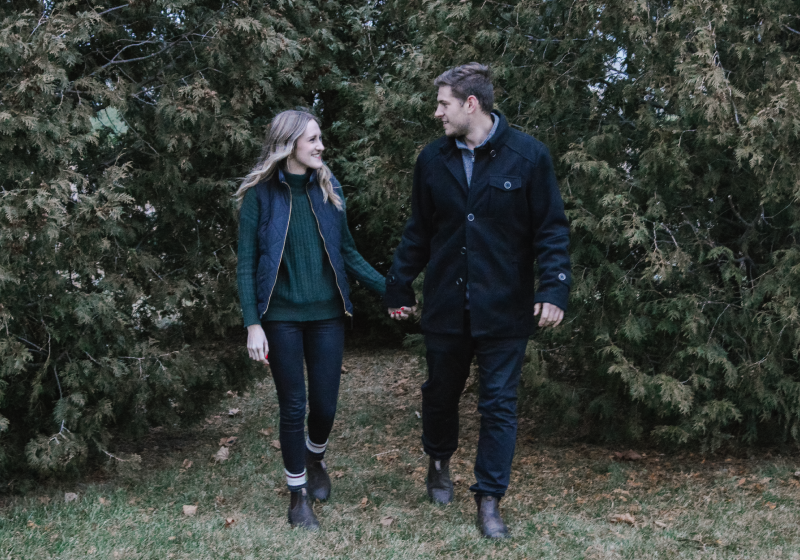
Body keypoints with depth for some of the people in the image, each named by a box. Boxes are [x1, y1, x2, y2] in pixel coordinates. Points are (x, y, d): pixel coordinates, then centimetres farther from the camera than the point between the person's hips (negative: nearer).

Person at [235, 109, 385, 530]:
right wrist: (252, 325, -12)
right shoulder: (260, 194, -6)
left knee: (325, 404, 5)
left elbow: (346, 251, 10)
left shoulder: (327, 188, 5)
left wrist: (386, 289, 2)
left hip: (327, 313, 3)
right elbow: (246, 264, -5)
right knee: (293, 406, 2)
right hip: (281, 316, -3)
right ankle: (298, 494, 20)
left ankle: (315, 459, 39)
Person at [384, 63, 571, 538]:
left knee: (499, 405, 4)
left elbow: (552, 228, -7)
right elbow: (418, 231, 11)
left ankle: (490, 500, 16)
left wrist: (554, 287, -17)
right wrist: (400, 286, 11)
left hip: (503, 308, -3)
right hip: (445, 306, 3)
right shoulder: (433, 159, 2)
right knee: (441, 392, 18)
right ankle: (440, 462, 45)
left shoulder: (528, 155, -9)